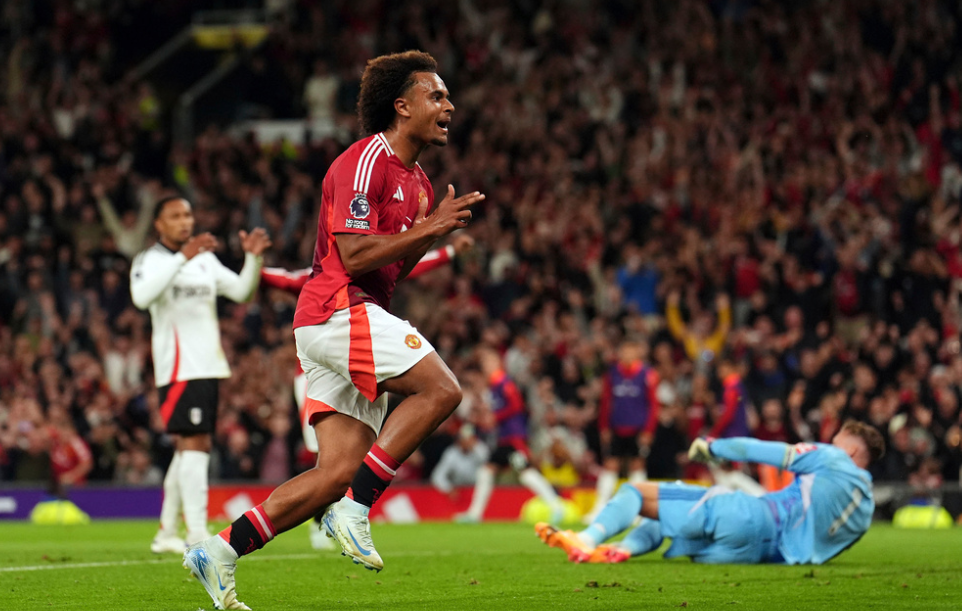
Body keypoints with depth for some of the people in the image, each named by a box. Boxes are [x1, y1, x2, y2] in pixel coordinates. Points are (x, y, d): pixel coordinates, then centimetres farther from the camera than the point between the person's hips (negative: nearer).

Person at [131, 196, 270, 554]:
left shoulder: (205, 259, 17)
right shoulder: (150, 260, -4)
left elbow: (241, 292, 15)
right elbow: (142, 296, -24)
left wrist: (253, 258, -3)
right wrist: (182, 258, -31)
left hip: (209, 365, 8)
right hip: (178, 368, -8)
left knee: (187, 448, 11)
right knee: (195, 445, -15)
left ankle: (166, 533, 19)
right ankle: (197, 535, -19)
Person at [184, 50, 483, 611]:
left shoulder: (416, 181, 21)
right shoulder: (366, 161, -10)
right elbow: (355, 254, -18)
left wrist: (435, 229, 9)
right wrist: (427, 228, -15)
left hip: (358, 321, 10)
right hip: (338, 310, -10)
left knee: (340, 470, 0)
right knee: (441, 389, -21)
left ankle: (221, 551, 1)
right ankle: (355, 505, -18)